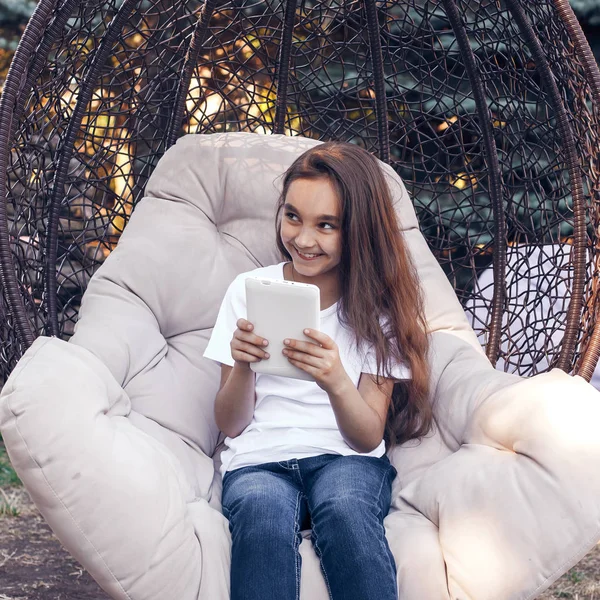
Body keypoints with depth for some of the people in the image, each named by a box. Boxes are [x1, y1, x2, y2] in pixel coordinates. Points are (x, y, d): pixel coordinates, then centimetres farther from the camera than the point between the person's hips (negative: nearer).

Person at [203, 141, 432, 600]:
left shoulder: (378, 304, 4)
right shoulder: (249, 290, 5)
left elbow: (368, 438, -2)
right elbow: (231, 424, 6)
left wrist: (336, 381, -24)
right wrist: (243, 366, -16)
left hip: (346, 459, 0)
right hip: (260, 460, 0)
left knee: (344, 509, -37)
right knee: (265, 519, -37)